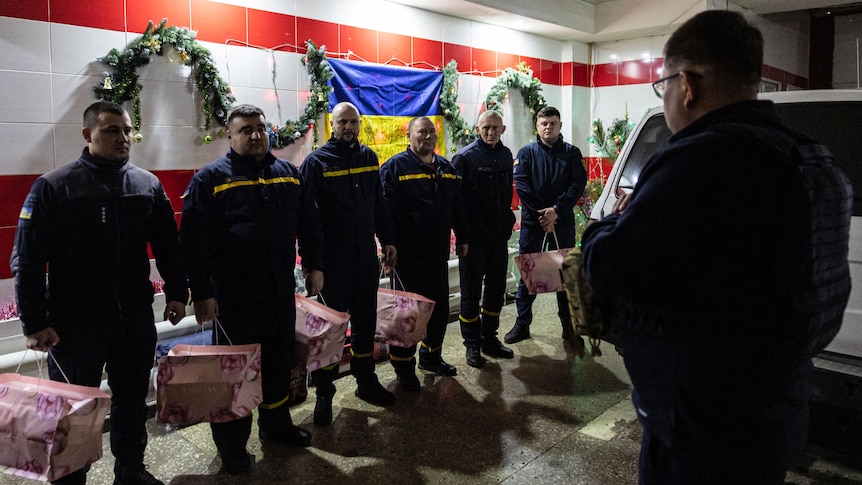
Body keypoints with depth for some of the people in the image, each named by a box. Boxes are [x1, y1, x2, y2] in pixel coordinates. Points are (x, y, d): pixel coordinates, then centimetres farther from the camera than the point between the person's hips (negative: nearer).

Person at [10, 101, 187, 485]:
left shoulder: (148, 185, 5)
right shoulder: (54, 187, -7)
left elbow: (168, 246, 11)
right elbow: (27, 260, -8)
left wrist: (176, 293, 6)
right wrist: (34, 323, -11)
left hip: (136, 319, 4)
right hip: (75, 324, -3)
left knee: (133, 399, 16)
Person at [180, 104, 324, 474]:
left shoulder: (288, 174, 9)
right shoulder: (210, 179, -6)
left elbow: (309, 224, 15)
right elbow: (194, 240, -11)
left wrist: (314, 266, 10)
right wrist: (201, 292, -14)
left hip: (281, 291, 5)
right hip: (234, 297, -5)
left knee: (279, 361, 17)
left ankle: (276, 424, 38)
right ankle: (232, 443, 24)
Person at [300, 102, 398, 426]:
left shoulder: (368, 157, 9)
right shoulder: (317, 162, -7)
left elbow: (379, 203, 14)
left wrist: (387, 240, 11)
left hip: (366, 255, 5)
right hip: (333, 256, -5)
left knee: (365, 319, 14)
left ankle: (366, 381, 30)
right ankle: (324, 393, 15)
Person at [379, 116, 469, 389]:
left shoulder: (446, 168, 13)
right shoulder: (395, 167, -7)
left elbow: (457, 206, 19)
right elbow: (387, 210, -12)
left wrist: (462, 238, 18)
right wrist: (390, 246, -15)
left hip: (439, 253, 7)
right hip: (409, 255, -6)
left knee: (440, 308, 14)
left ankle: (431, 357, 33)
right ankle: (403, 367, 16)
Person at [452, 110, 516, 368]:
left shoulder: (505, 154, 8)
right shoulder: (464, 157, -10)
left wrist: (507, 220, 11)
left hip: (500, 235, 6)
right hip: (474, 237, -6)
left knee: (496, 289, 14)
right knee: (471, 292, 5)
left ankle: (490, 339, 29)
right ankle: (472, 345, 17)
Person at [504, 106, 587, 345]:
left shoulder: (571, 153, 6)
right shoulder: (526, 153, 5)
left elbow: (578, 184, -5)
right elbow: (521, 185, -6)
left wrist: (556, 210, -17)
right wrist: (542, 212, -14)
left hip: (563, 221, 0)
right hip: (532, 221, 0)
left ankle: (568, 323, 16)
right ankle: (522, 323, 13)